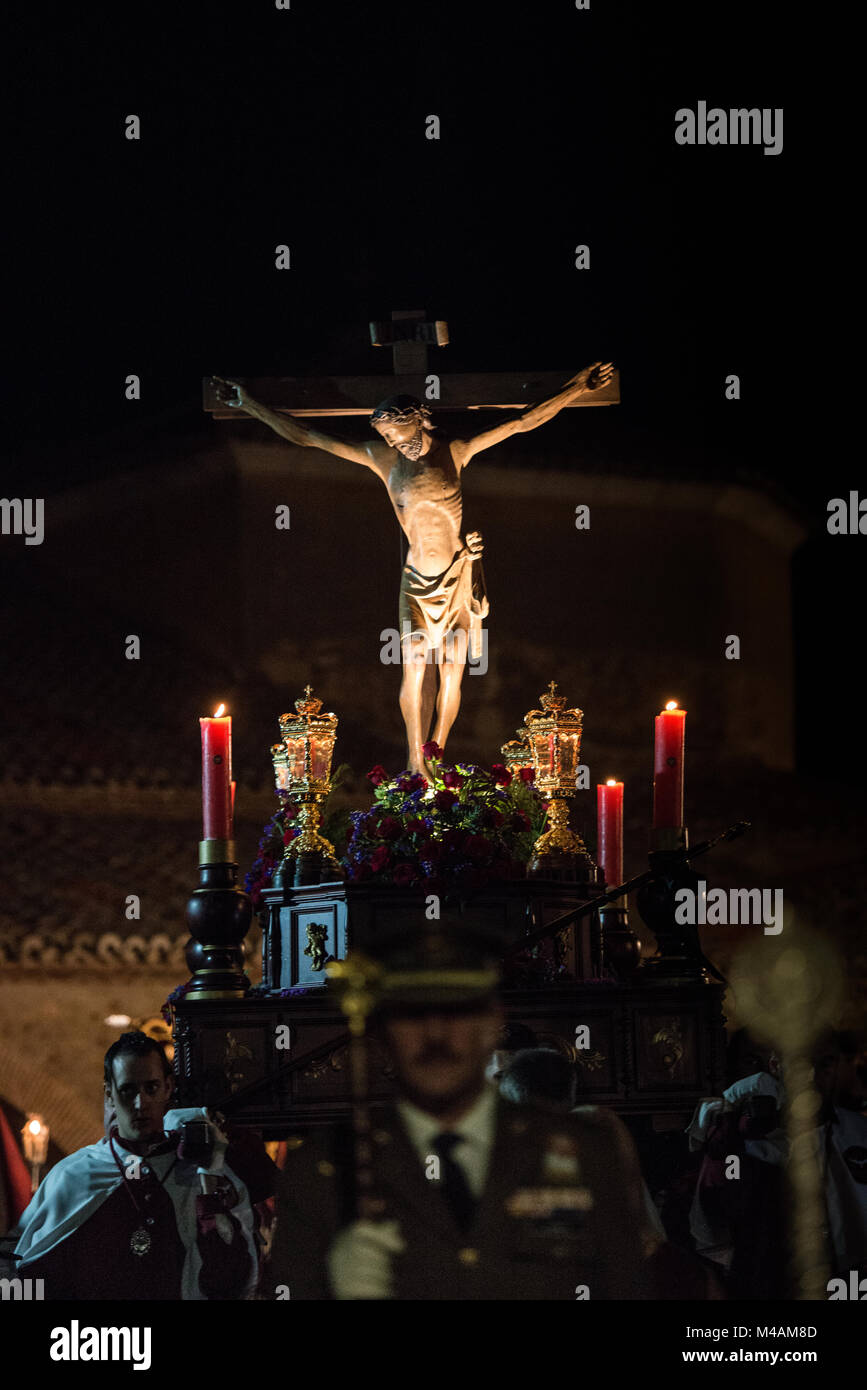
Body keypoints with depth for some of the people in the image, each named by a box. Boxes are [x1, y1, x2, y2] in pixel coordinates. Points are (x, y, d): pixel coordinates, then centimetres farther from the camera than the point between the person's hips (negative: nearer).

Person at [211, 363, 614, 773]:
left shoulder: (453, 452, 2)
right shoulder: (383, 458, 3)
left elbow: (523, 422, 4)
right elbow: (305, 437, 4)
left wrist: (579, 387, 1)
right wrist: (249, 405, 2)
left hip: (460, 575, 0)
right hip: (417, 577, 0)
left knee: (452, 669, 0)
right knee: (415, 662, -14)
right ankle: (415, 764, -12)